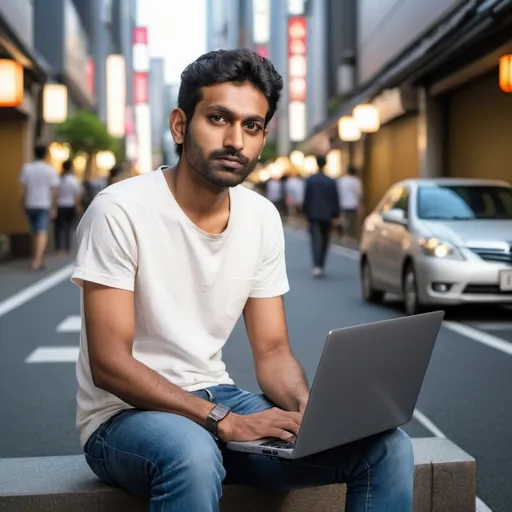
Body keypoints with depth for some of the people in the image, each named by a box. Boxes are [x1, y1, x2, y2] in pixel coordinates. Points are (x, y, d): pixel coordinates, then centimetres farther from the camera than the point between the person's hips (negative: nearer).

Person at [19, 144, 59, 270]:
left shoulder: (26, 168, 1)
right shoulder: (51, 170, -4)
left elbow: (23, 188, -1)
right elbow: (54, 191, -7)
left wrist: (22, 204, 7)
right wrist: (54, 208, -2)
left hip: (30, 205, 3)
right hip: (44, 205, -3)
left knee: (35, 233, 16)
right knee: (42, 234, -8)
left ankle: (36, 259, 23)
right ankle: (37, 260, -23)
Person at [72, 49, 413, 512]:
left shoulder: (262, 218, 2)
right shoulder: (120, 211, -16)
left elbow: (273, 351, 5)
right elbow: (109, 365, -19)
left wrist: (310, 408, -17)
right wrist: (226, 421, -26)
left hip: (218, 398, 6)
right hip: (126, 413, -5)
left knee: (385, 446, -11)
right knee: (193, 454, -41)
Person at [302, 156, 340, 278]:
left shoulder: (310, 180, -3)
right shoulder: (331, 181, -4)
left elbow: (306, 198, 0)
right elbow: (335, 200, -2)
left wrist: (306, 213, 9)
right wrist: (335, 214, 6)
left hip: (314, 215, -1)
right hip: (327, 215, 1)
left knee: (316, 240, -5)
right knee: (325, 241, 13)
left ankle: (317, 265, -22)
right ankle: (321, 265, 18)